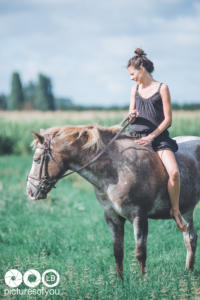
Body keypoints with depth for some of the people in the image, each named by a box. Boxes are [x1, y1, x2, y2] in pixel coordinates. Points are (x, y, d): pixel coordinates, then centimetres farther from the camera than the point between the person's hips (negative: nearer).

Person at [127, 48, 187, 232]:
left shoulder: (162, 88, 0)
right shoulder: (135, 89, 14)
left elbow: (168, 120, -3)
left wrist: (151, 137, -14)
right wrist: (131, 116, -7)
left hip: (159, 137, -4)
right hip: (136, 136, 4)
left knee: (174, 172, -25)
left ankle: (175, 211, -6)